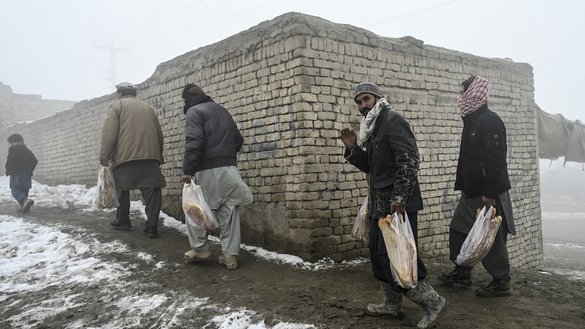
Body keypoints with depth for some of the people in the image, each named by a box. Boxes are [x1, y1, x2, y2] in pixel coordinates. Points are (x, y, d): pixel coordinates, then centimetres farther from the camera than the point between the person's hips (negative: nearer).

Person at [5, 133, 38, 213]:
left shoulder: (12, 148, -2)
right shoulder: (26, 150, 18)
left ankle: (25, 200, -34)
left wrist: (8, 171, -5)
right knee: (24, 191, 13)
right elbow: (35, 161, 14)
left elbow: (10, 160, -15)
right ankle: (24, 206, 12)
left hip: (16, 173, -6)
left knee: (15, 191, -9)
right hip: (27, 174, 6)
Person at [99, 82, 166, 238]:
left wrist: (104, 156, -2)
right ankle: (152, 226, -9)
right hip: (151, 156, 3)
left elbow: (109, 133, -4)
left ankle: (123, 221, 23)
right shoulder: (147, 107, 21)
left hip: (125, 156, -3)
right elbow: (159, 134, 21)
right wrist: (159, 156, 28)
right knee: (151, 191, -3)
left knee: (122, 190, 13)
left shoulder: (117, 105, 7)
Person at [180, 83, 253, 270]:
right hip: (230, 170, 6)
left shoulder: (194, 111, -1)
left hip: (207, 171, -6)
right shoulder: (222, 110, 21)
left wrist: (188, 170, -20)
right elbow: (238, 140, 22)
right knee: (229, 212, 6)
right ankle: (230, 255, 6)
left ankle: (200, 248, 15)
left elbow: (193, 143, -17)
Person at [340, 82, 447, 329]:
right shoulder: (372, 128, 17)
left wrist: (399, 198, -27)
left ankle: (432, 302, 5)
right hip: (380, 203, 10)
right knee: (378, 252, 15)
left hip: (397, 203, -10)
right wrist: (353, 148, 7)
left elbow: (409, 160, -22)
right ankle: (393, 304, 28)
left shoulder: (393, 120, -12)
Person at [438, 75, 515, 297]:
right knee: (458, 229, 15)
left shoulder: (490, 121, -17)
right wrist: (462, 185, 20)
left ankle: (501, 282, 15)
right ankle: (462, 273, 28)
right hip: (471, 192, 10)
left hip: (488, 195, -10)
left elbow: (496, 160, -24)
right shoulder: (472, 122, 13)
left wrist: (489, 193, -26)